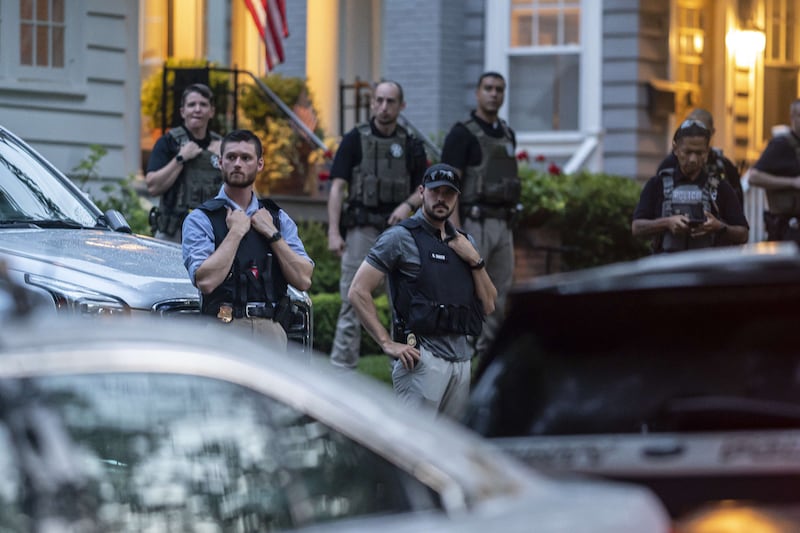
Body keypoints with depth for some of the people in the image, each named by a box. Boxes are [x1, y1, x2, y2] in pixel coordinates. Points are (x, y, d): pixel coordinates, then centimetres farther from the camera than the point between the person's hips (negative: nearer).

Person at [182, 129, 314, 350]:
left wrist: (272, 234, 1)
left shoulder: (279, 219, 17)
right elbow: (205, 280, -12)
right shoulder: (201, 219, 4)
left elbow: (303, 280, 6)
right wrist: (235, 232, -5)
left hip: (272, 331, 4)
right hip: (224, 330, -4)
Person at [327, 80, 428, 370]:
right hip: (361, 229, -3)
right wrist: (333, 232, -12)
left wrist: (409, 204, -11)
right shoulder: (355, 140, 1)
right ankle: (341, 365, -3)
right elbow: (338, 187, -3)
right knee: (353, 301, -4)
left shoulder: (411, 145, 9)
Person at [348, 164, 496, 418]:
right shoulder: (401, 237, -2)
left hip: (461, 357, 7)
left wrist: (475, 261, 1)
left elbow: (488, 306, 15)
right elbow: (358, 292, -8)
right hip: (421, 358, -7)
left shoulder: (464, 243, 18)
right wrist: (388, 343, -13)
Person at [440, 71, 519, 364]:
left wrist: (510, 228, 18)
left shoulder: (508, 135, 15)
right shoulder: (461, 134, -8)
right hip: (472, 223, -7)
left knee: (499, 294, 7)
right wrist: (455, 232, -21)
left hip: (502, 226, 7)